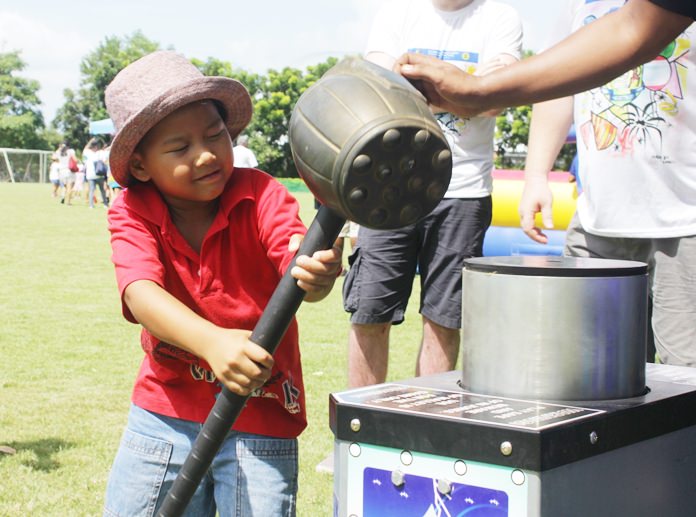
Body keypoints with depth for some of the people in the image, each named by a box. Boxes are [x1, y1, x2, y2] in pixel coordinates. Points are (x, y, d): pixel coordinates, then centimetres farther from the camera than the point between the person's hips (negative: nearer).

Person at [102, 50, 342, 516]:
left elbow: (297, 262, -31)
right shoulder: (132, 214, -11)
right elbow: (141, 294, -29)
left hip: (262, 416, -2)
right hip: (165, 412, 2)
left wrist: (316, 273, -58)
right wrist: (212, 342, -49)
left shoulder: (259, 194, -14)